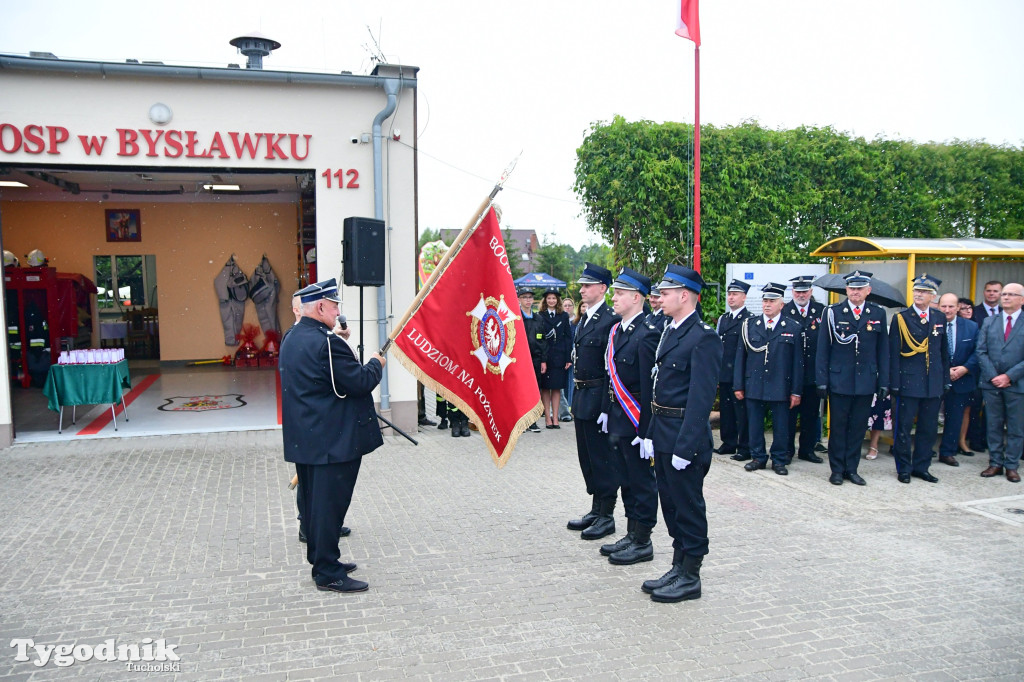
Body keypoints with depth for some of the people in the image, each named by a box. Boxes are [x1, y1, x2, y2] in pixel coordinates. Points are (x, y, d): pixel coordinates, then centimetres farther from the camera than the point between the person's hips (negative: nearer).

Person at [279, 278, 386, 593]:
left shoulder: (292, 339, 11)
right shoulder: (325, 342, -20)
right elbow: (359, 382, -21)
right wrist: (375, 364, -1)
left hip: (304, 439, 10)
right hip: (333, 440, -10)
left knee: (314, 500, 17)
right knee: (330, 503, -2)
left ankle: (321, 559, 31)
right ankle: (328, 573, 6)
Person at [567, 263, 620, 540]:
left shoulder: (611, 320, -15)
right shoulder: (584, 320, 14)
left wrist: (606, 407, -22)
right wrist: (576, 397, 16)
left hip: (598, 399, -9)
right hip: (582, 398, 9)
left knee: (602, 457, 0)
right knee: (587, 457, 16)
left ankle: (606, 516, 11)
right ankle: (596, 510, 28)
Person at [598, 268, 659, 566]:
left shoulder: (647, 334, -18)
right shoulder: (616, 330, 10)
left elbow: (650, 386, -20)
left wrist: (646, 429, -21)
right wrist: (607, 409, 15)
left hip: (635, 421, -9)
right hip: (617, 418, 9)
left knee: (641, 480, 4)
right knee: (626, 480, 17)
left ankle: (643, 542, 16)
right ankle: (632, 535, 30)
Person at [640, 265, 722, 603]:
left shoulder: (703, 338, -16)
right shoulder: (668, 331, 12)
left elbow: (701, 398, -20)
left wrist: (685, 446, -22)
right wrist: (652, 432, 13)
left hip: (684, 436, -9)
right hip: (663, 434, 9)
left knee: (689, 507, 4)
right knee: (671, 504, 17)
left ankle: (690, 578, 17)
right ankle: (678, 568, 31)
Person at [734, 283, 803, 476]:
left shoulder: (793, 329, 3)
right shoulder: (749, 325, 7)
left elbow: (798, 362, 2)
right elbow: (740, 357, 7)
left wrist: (796, 391, -1)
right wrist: (738, 386, 3)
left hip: (780, 388, -1)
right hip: (754, 386, 1)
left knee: (781, 427, 5)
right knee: (755, 425, 8)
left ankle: (779, 460, 19)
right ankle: (758, 457, 22)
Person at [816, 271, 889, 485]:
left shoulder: (878, 314, 6)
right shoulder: (832, 312, -1)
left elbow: (883, 351, 7)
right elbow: (822, 349, -1)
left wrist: (884, 382, 3)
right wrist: (822, 380, -5)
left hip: (866, 381, 2)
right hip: (839, 380, -2)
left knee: (858, 427, 8)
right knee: (838, 427, 5)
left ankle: (852, 469, 18)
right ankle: (837, 469, 15)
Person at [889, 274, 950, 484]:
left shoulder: (940, 318, 9)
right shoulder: (901, 318, -4)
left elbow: (944, 352, 14)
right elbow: (893, 353, -5)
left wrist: (945, 379, 10)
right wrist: (894, 383, -10)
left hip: (933, 384, 4)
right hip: (908, 382, -4)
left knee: (929, 428, 10)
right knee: (904, 427, 2)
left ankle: (921, 466, 22)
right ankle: (904, 468, 14)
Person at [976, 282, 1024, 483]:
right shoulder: (989, 322, 9)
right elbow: (981, 352, 3)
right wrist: (993, 376, -8)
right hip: (992, 383, 3)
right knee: (994, 425, 9)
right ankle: (995, 463, 18)